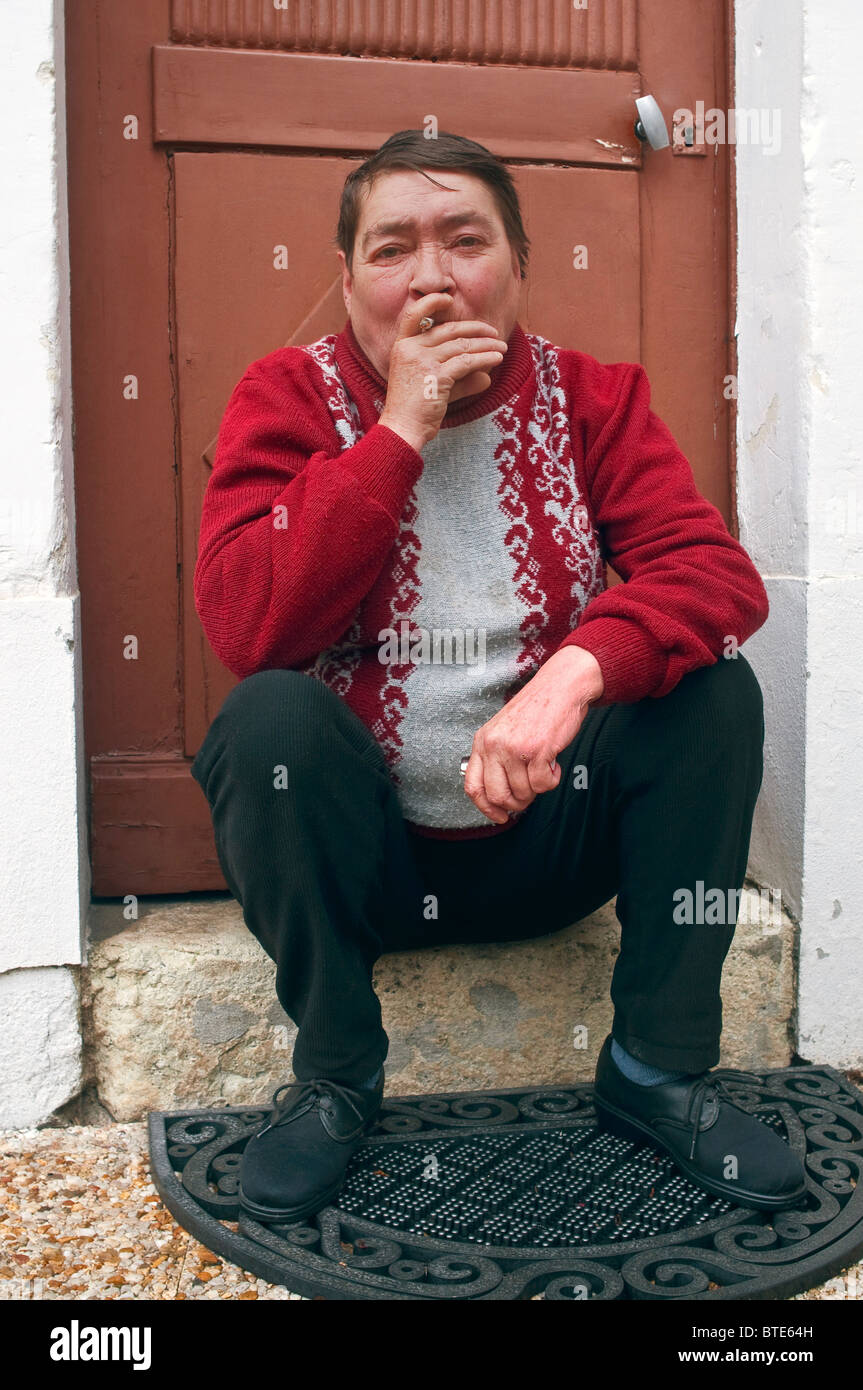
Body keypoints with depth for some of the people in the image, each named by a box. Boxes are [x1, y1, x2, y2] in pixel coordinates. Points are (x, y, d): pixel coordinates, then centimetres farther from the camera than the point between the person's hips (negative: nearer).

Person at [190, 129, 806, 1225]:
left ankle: (657, 1066, -4)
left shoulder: (592, 398, 0)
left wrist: (578, 668, -35)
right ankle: (333, 1072, -7)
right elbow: (242, 626, -21)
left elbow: (719, 571, -15)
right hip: (359, 846, -1)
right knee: (268, 714, -29)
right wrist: (399, 431, -22)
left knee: (713, 683, -18)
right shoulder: (289, 396, -5)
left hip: (543, 841, 2)